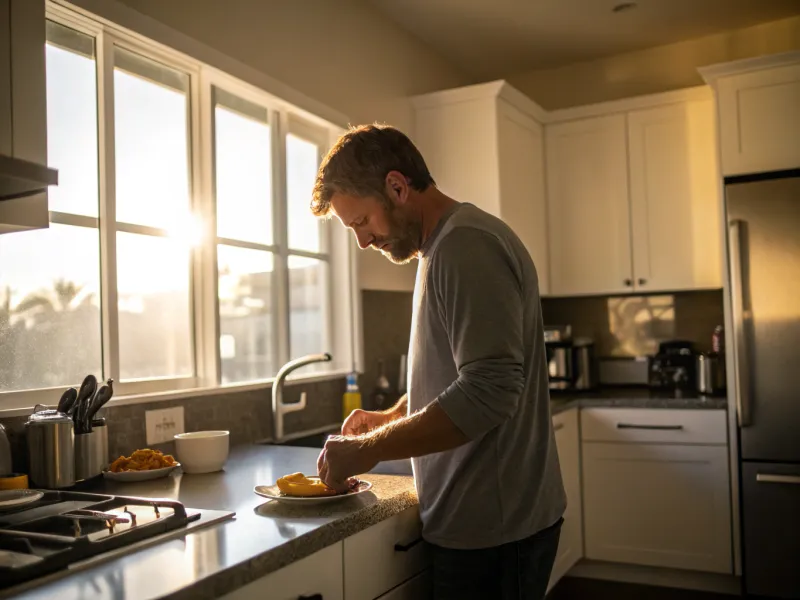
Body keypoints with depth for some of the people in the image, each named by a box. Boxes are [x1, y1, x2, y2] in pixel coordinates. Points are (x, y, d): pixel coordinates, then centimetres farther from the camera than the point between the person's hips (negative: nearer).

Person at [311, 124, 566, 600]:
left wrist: (370, 448, -18)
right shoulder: (446, 245, 13)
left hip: (491, 529, -9)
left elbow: (489, 391, -26)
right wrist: (390, 418, 12)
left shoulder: (466, 244, -18)